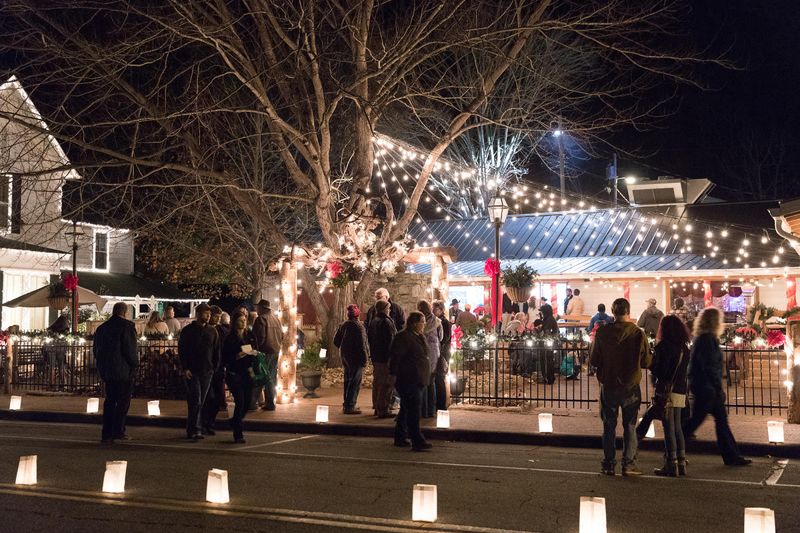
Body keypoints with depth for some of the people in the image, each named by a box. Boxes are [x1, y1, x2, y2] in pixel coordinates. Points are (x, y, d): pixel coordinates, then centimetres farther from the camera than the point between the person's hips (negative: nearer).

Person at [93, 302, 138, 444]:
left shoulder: (101, 327, 11)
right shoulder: (127, 326, -11)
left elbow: (96, 350, 15)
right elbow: (130, 349, -17)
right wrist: (135, 362, -1)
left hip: (106, 371, 7)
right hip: (123, 371, -7)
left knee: (109, 401, 12)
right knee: (123, 401, 2)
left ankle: (107, 434, 11)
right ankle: (118, 431, 0)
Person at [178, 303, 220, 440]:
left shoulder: (212, 331, 11)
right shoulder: (188, 331, 1)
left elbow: (216, 352, 12)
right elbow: (181, 350, -2)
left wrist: (215, 368, 2)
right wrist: (185, 368, -10)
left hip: (207, 371, 4)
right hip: (192, 371, -4)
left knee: (201, 402, 6)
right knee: (196, 400, -11)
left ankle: (191, 430, 15)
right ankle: (195, 430, -12)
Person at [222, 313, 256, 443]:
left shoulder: (250, 336, 11)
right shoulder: (229, 338, -4)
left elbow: (255, 352, 16)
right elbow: (224, 358, -5)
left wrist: (253, 353, -6)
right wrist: (236, 357, -20)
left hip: (247, 373, 5)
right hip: (234, 373, -5)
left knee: (247, 402, 6)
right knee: (240, 401, -14)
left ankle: (235, 422, 35)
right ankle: (238, 434, -6)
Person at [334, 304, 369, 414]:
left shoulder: (343, 325, 5)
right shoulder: (358, 326, -18)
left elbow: (336, 341, 12)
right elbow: (362, 344, -20)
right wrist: (364, 358, -13)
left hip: (345, 357, 8)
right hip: (356, 358, -8)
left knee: (348, 381, 17)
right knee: (355, 382, -3)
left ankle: (347, 404, 24)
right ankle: (350, 406, -4)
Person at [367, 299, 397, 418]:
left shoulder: (372, 322, 11)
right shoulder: (387, 322, -17)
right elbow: (391, 341, -19)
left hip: (375, 357, 9)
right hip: (386, 358, -9)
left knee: (377, 382, 17)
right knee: (386, 384, -6)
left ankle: (377, 407, 25)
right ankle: (383, 410, -7)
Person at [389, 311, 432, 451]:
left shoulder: (420, 337, 16)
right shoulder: (403, 337, -13)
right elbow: (395, 356, -16)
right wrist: (394, 375, -18)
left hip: (417, 379, 10)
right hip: (408, 379, -10)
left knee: (406, 409, 16)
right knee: (414, 409, -13)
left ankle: (400, 437, 25)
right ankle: (417, 441, -15)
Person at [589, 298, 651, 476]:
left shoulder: (602, 333, -9)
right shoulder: (638, 334, -10)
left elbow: (593, 361, -4)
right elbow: (646, 362, -3)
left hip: (608, 387, 1)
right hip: (631, 388, 0)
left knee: (609, 426, 11)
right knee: (630, 426, 10)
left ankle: (609, 464, 12)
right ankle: (629, 463, 8)